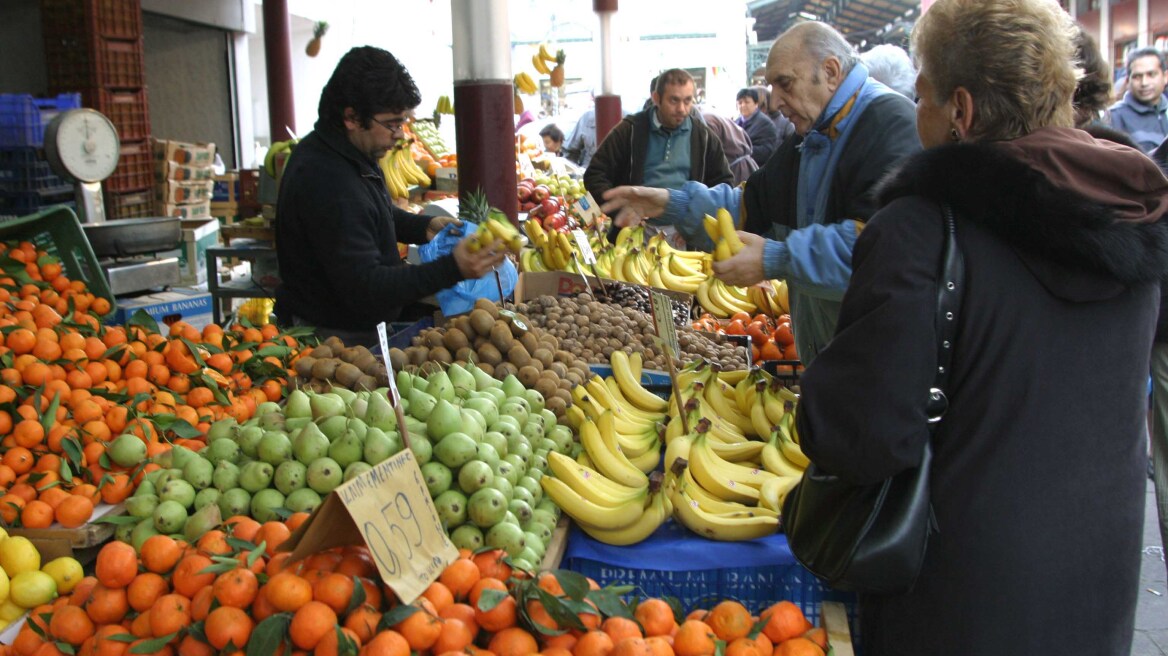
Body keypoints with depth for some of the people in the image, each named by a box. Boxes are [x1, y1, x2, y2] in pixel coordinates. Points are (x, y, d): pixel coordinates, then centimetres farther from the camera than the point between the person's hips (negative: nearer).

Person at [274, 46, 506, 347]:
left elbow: (373, 213, 24)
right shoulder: (329, 186, -29)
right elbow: (365, 288, -30)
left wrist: (423, 227, 5)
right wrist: (453, 269, -35)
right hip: (333, 335, -10)